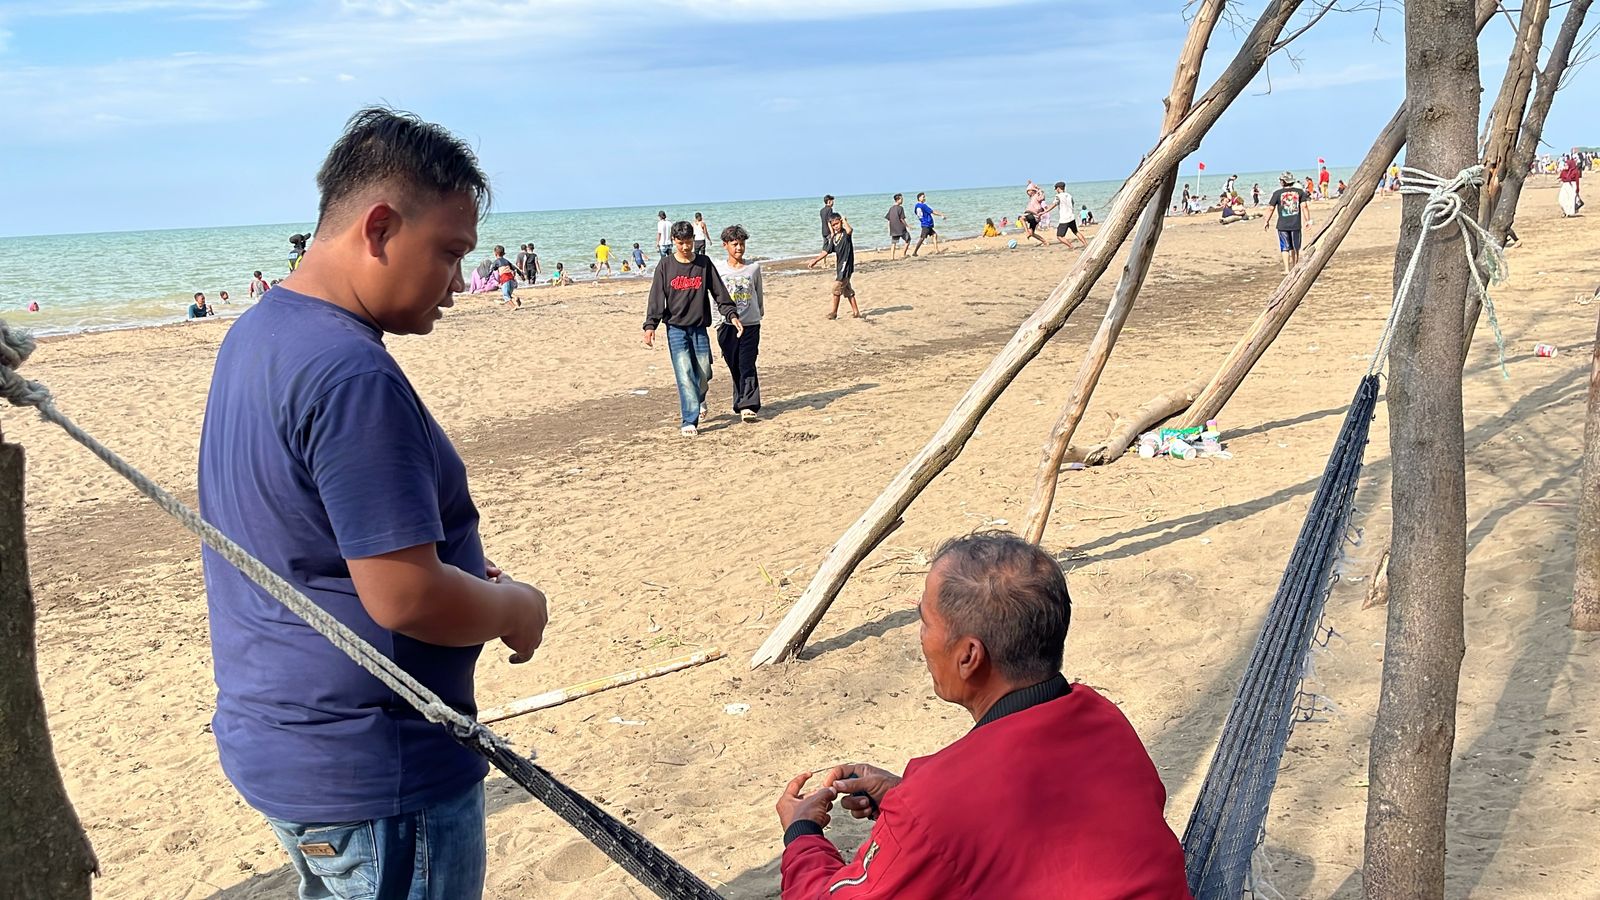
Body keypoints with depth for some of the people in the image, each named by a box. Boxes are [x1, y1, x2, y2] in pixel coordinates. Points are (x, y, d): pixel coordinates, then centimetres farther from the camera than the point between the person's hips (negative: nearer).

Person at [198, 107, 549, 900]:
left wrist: (462, 571, 11)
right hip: (375, 774, -10)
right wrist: (516, 608, -9)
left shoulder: (256, 334, 7)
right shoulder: (350, 374, -26)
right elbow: (406, 599, -28)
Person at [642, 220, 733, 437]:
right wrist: (650, 325, -8)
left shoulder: (704, 263, 5)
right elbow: (656, 298, 0)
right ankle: (690, 421, -10)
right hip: (676, 328, -2)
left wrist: (732, 315, -6)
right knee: (684, 374, -11)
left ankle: (698, 400, 38)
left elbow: (719, 292, 5)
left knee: (703, 373, 5)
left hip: (699, 327, 2)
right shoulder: (666, 266, 2)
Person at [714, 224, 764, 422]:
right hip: (727, 325, 1)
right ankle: (741, 403, 17)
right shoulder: (718, 269, 1)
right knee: (734, 367, 7)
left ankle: (747, 406, -14)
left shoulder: (754, 267, 3)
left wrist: (758, 315, 20)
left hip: (750, 324, -1)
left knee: (747, 366, -9)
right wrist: (719, 321, 0)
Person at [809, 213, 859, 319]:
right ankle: (856, 312, 15)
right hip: (838, 266, 8)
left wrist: (844, 220, -18)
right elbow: (826, 251, 15)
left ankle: (834, 311, 6)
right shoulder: (834, 238, 11)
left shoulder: (846, 233, -9)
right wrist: (815, 261, 13)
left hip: (846, 265, -8)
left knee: (837, 288, -6)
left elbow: (849, 230, -35)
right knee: (847, 290, 10)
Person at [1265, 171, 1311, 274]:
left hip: (1282, 225, -2)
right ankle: (1294, 267, 28)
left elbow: (1271, 208, -2)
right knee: (1295, 247, 17)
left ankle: (1287, 269, -6)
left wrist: (1267, 221, 8)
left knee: (1285, 248, 2)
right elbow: (1304, 206, -3)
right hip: (1296, 224, 2)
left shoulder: (1277, 193, -3)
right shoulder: (1300, 192, 3)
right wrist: (1307, 220, 1)